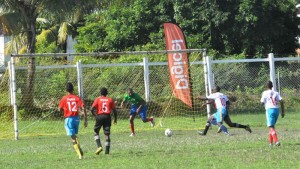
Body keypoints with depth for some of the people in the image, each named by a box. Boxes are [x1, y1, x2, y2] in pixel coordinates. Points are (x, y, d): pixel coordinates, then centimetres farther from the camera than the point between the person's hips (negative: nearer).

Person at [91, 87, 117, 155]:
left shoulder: (98, 99, 4)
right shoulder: (110, 100, 9)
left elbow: (92, 109, -7)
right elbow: (114, 110, 4)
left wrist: (95, 116, 5)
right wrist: (115, 119, 15)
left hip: (99, 116, -2)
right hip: (107, 116, 2)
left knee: (96, 132, 12)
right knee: (107, 134, 5)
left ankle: (99, 146, -9)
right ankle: (107, 151, 2)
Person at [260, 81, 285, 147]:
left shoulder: (265, 93, 1)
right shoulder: (276, 93, 12)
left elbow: (262, 103, -5)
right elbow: (281, 101, 2)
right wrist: (283, 111, 4)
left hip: (269, 110, -5)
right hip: (276, 109, 5)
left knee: (271, 127, -9)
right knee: (272, 126, 20)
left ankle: (276, 141, -27)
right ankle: (270, 142, 24)